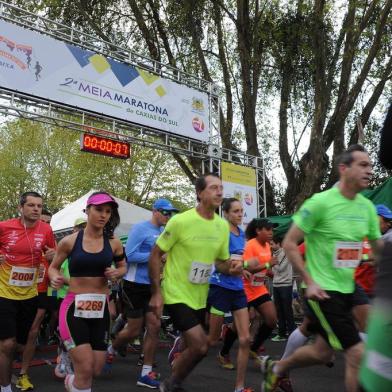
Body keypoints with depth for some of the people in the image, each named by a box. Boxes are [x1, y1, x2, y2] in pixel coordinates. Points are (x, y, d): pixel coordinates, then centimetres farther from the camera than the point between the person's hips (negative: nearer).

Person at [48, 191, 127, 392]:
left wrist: (117, 273, -6)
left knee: (96, 370, 10)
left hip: (101, 309, 3)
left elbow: (123, 267, 17)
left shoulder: (114, 243, 1)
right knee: (86, 370, -10)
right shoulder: (69, 241, -5)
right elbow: (53, 267, 9)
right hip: (74, 308, -3)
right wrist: (55, 278, -14)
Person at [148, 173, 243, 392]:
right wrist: (156, 293, -15)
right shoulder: (180, 221, -17)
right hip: (177, 295, -6)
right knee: (200, 347, -14)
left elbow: (221, 261, 12)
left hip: (200, 297, 7)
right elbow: (155, 255, -11)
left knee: (194, 347, 16)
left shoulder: (223, 225, 0)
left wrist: (232, 267, -12)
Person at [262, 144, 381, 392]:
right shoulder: (320, 202, -16)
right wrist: (309, 282, -16)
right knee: (359, 355, -10)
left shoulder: (367, 207, 4)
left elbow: (379, 248, 15)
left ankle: (276, 368, 44)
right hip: (322, 291, -7)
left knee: (322, 353, 18)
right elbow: (289, 243, -12)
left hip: (347, 290, 7)